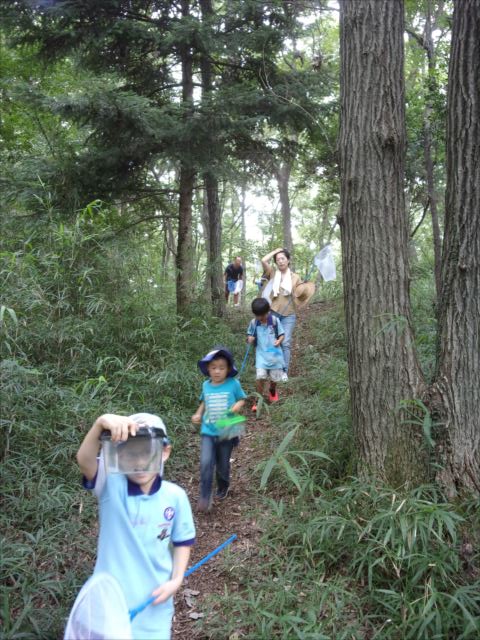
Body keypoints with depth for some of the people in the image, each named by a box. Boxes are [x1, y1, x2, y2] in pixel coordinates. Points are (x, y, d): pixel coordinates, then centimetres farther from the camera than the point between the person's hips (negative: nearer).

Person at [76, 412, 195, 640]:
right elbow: (84, 460, -37)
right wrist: (100, 424, -55)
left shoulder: (175, 496, -11)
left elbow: (183, 540, 4)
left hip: (153, 598, 1)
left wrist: (176, 580, -7)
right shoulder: (111, 486, -17)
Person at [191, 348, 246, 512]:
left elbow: (242, 399, 4)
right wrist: (198, 414, 1)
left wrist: (238, 405, -18)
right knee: (206, 463, -14)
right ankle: (205, 498, -3)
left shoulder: (233, 384, -10)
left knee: (223, 465, 13)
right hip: (208, 432, 1)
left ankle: (222, 488, 42)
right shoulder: (206, 385, 0)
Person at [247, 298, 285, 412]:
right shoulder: (253, 322, -3)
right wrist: (250, 339, -13)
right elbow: (250, 335, 10)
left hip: (274, 353, 0)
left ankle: (272, 390, 46)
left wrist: (279, 341, -21)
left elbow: (282, 334, -1)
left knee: (275, 377, 10)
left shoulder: (275, 320, -9)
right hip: (261, 354, 0)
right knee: (260, 377, -15)